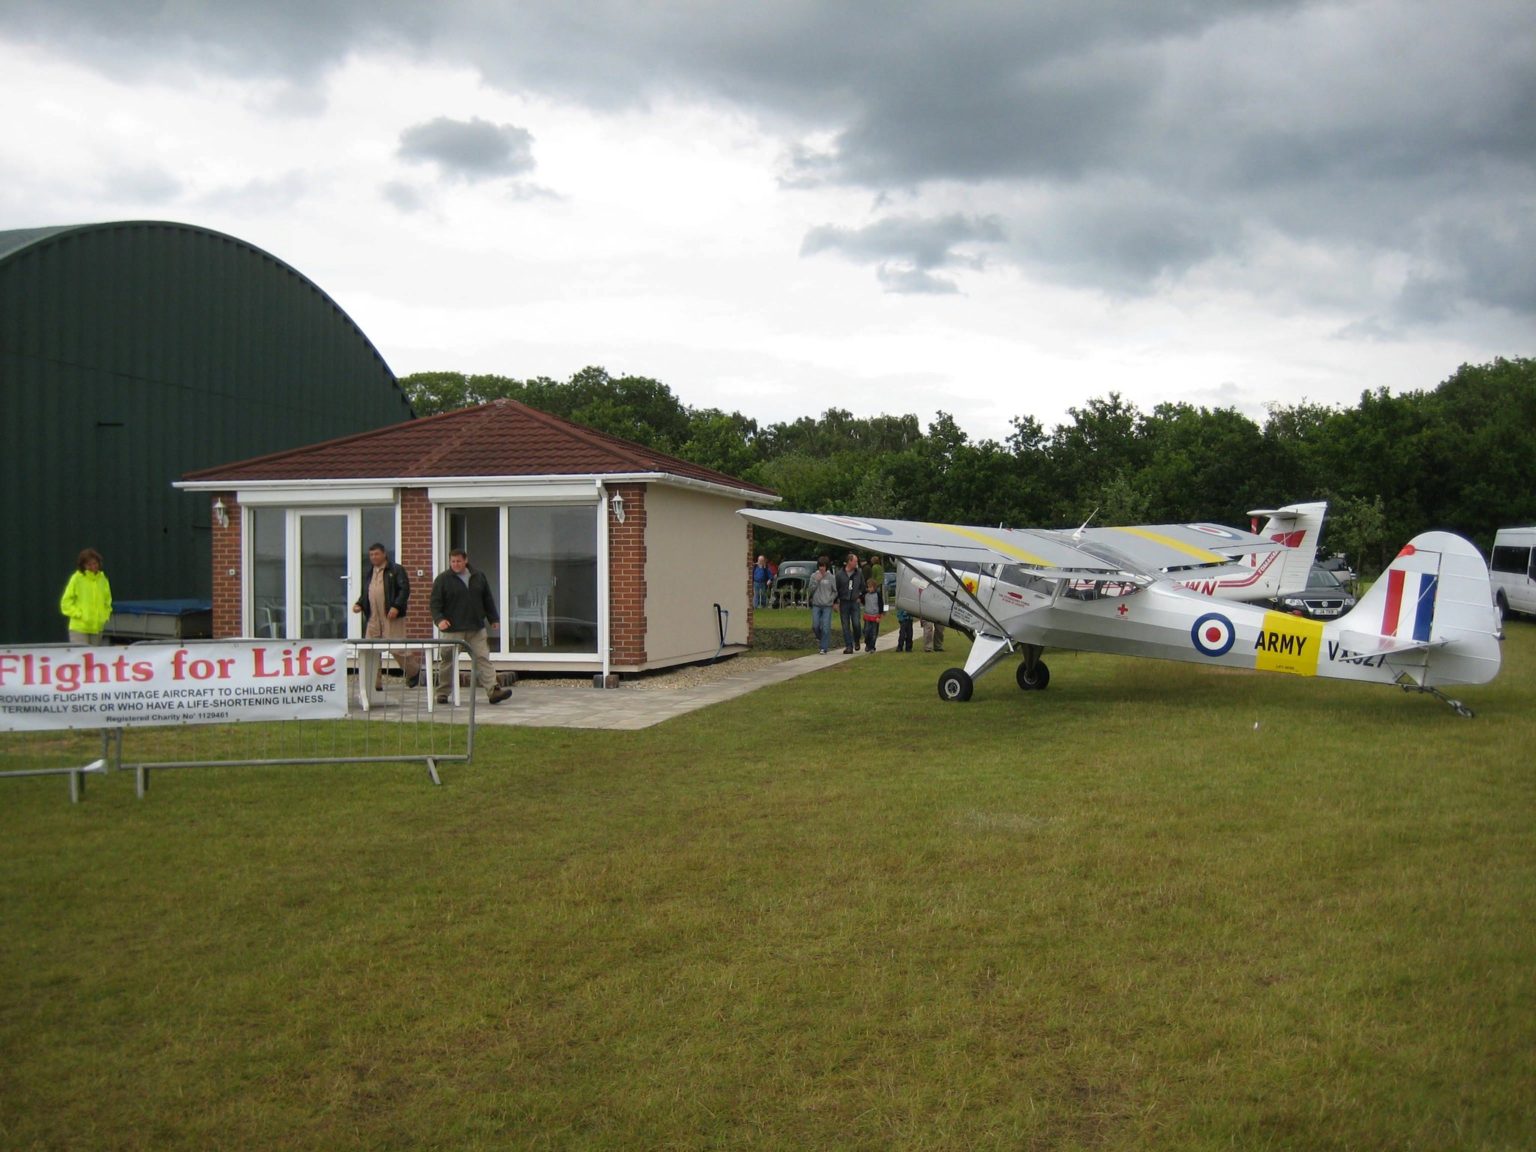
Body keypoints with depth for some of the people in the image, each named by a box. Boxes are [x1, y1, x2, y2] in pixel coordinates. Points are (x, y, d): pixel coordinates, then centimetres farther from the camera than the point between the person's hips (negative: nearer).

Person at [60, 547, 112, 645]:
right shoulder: (77, 578, -5)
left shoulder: (102, 578, 8)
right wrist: (79, 614, -11)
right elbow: (66, 602, -3)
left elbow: (107, 600, 21)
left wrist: (105, 615, 9)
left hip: (97, 628, 5)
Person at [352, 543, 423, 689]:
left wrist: (396, 607, -21)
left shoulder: (396, 570, -2)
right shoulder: (370, 573, 20)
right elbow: (365, 593, 26)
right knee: (369, 650, 1)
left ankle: (414, 672, 16)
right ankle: (372, 682, 6)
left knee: (396, 648, -5)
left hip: (391, 616, -6)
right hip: (373, 618, 7)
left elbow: (405, 589, -10)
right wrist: (359, 604, 7)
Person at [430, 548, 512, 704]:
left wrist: (494, 619, 14)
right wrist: (439, 619, -18)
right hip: (452, 629, -3)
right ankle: (442, 693, 16)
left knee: (483, 659, -4)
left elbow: (488, 600, 18)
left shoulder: (479, 577, 12)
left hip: (476, 629, 3)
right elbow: (435, 603, -3)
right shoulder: (442, 579, 0)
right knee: (448, 661, 4)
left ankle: (493, 690, -10)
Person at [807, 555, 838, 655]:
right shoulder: (814, 575, 3)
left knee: (826, 627, -5)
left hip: (827, 606, -2)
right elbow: (810, 588, -1)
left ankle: (824, 648, 1)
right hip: (816, 605, 2)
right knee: (815, 625, -1)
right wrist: (816, 580, -12)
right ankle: (819, 638, 30)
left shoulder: (831, 577, -1)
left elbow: (835, 591, 6)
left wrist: (831, 599, -7)